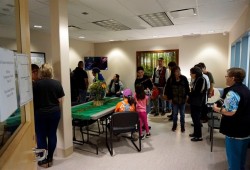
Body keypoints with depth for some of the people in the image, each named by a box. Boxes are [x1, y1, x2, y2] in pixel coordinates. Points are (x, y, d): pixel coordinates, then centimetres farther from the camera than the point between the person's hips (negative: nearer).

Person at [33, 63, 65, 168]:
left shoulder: (36, 84, -9)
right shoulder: (57, 83, -3)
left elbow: (33, 100, -3)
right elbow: (60, 101, -1)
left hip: (40, 113, -2)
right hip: (54, 112, 2)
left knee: (41, 136, 10)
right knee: (52, 135, 12)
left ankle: (44, 161, 20)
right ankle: (50, 159, 24)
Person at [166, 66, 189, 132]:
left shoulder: (184, 78, -8)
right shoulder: (170, 80, -9)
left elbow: (187, 88, 1)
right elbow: (168, 90, -3)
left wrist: (186, 95, -3)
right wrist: (169, 98, -4)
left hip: (182, 99, 0)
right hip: (174, 99, 0)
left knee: (182, 114, 12)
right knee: (175, 113, 13)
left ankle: (182, 126, 29)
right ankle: (174, 125, 32)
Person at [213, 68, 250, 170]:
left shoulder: (233, 92, -22)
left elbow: (231, 112, -28)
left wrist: (217, 109, -13)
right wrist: (224, 107, 16)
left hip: (235, 131, -9)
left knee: (233, 157, 7)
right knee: (241, 157, 24)